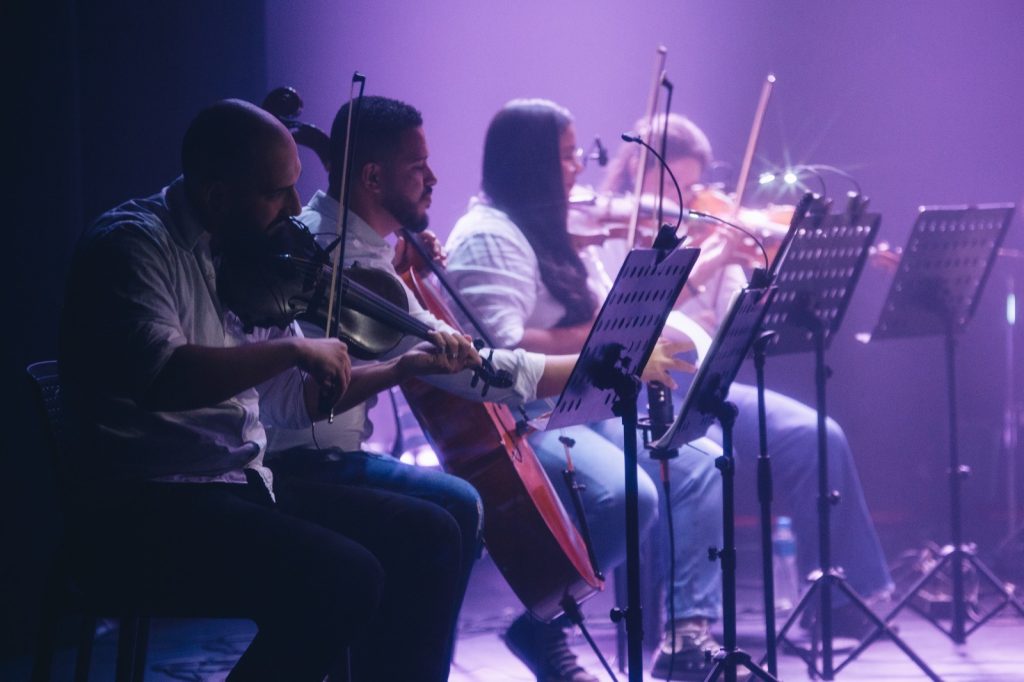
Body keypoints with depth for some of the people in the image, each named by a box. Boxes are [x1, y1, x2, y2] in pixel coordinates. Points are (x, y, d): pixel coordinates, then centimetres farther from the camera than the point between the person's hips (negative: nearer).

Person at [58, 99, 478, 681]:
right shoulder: (134, 241, -11)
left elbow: (293, 400, 21)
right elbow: (160, 374, -29)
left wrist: (403, 368, 11)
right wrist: (296, 349, -22)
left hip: (244, 486, 9)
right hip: (149, 510, -9)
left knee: (427, 535, 1)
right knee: (345, 580, -26)